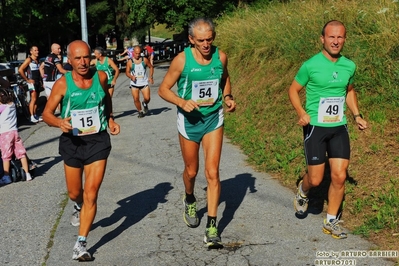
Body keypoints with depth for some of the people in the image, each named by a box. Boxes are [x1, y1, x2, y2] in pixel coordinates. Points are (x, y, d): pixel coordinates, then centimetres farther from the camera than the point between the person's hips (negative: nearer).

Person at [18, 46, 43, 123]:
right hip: (32, 82, -7)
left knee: (36, 99, 10)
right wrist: (27, 80, -13)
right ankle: (32, 117, -13)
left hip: (38, 82, 7)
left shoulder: (38, 60, 14)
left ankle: (35, 115, 17)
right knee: (33, 99, -13)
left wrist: (41, 81, 14)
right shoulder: (29, 60, -8)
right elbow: (20, 70, -15)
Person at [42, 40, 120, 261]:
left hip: (98, 140, 0)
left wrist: (110, 119, 7)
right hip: (72, 141, 1)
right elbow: (47, 113, -6)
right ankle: (79, 208, 54)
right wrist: (60, 122, -26)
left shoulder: (100, 77, -6)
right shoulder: (62, 84, -12)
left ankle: (81, 243, 0)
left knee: (91, 194, -9)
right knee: (74, 193, 17)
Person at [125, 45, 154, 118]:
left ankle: (145, 104, 27)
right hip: (134, 84, 0)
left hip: (144, 82, 0)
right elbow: (127, 72, 2)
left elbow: (151, 67, 12)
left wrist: (151, 77, 0)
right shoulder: (130, 62, -3)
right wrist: (131, 77, -19)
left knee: (147, 98, -9)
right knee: (136, 99, -5)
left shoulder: (145, 60, -1)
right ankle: (140, 111, 17)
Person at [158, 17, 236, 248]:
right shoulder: (182, 60, -15)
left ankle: (212, 225, 1)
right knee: (191, 171, 15)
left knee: (213, 172, -6)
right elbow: (163, 89, -8)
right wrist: (182, 102, -25)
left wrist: (228, 97, -3)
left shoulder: (220, 57, -6)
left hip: (214, 119, 1)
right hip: (189, 120, -1)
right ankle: (190, 200, 48)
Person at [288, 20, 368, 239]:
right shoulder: (310, 65, -10)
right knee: (315, 179, -1)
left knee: (339, 176, -1)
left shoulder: (349, 66, 3)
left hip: (339, 128, 4)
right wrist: (301, 112, -18)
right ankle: (302, 191, 36)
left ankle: (331, 222, 16)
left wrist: (357, 115, 10)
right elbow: (293, 90, -1)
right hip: (315, 127, -4)